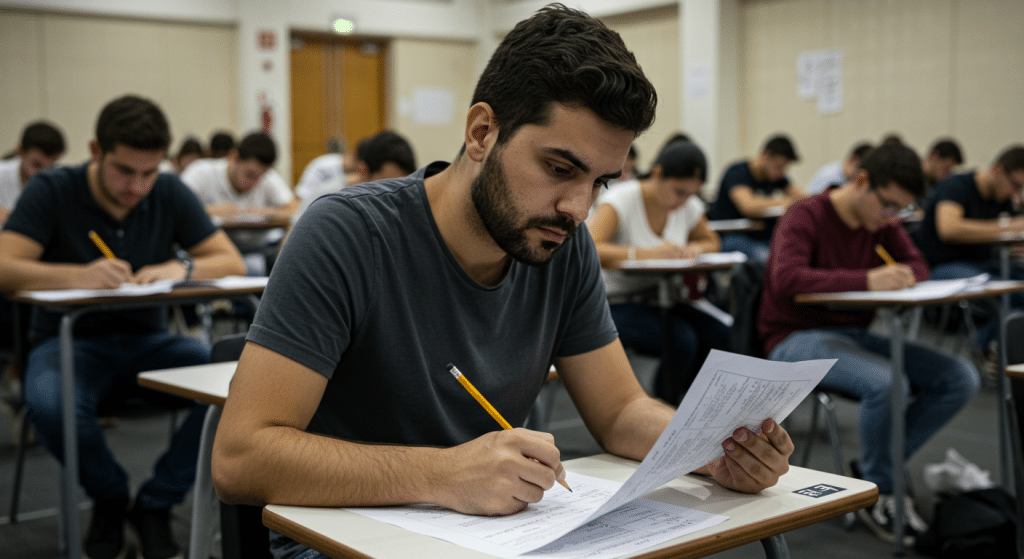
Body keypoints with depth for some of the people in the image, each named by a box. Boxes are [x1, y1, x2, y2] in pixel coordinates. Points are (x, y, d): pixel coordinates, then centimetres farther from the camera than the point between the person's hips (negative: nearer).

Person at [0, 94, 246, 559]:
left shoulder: (170, 194, 1)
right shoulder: (52, 191, -7)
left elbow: (231, 263, -1)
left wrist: (182, 267, -24)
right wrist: (80, 275, -36)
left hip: (147, 340, 3)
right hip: (70, 341, -2)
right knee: (49, 405, -38)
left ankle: (156, 504, -6)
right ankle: (109, 497, -4)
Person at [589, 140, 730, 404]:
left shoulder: (689, 206, 4)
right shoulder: (620, 200, -15)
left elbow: (711, 241, 23)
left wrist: (696, 248, -3)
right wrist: (647, 253, -35)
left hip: (657, 299, 7)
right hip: (615, 303, -7)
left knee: (721, 336, -17)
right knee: (682, 339, -30)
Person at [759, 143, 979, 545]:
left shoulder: (882, 220, 8)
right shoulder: (805, 217, -13)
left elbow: (918, 265, 12)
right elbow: (786, 278, -29)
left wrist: (902, 276, -15)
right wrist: (866, 280, -40)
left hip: (855, 336, 8)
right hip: (797, 338, -7)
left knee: (961, 378, -9)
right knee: (887, 382, -35)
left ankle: (876, 467, 1)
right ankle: (882, 494, -10)